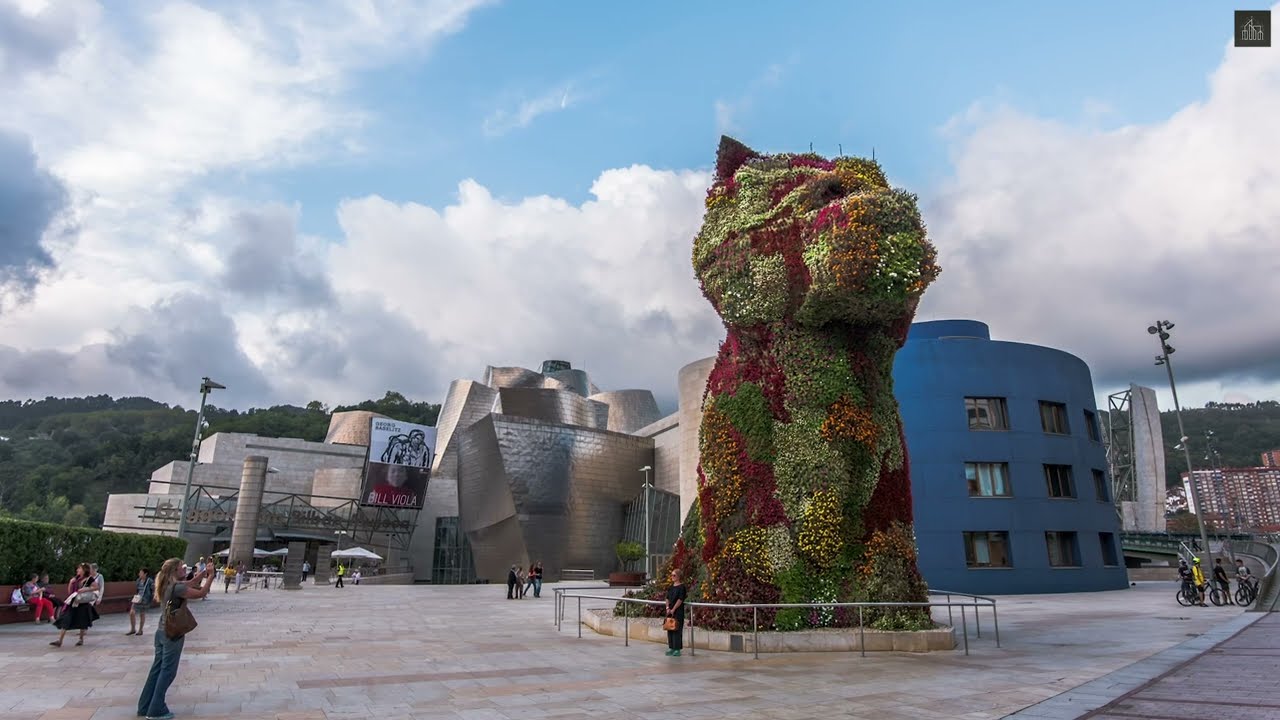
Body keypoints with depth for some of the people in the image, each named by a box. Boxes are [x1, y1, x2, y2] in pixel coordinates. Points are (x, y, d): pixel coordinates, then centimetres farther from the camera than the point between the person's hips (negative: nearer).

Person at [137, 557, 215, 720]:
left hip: (161, 632, 9)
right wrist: (211, 576, -12)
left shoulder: (168, 585, 6)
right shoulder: (176, 587, -21)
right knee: (168, 671, 1)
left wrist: (203, 573, 10)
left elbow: (189, 586, 17)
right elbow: (201, 593, -20)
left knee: (157, 669, 15)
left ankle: (145, 707, 23)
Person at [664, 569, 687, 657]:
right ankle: (671, 648, 17)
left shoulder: (681, 587, -8)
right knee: (669, 628, 8)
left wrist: (673, 609, -15)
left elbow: (680, 599, -14)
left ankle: (678, 649, 0)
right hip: (670, 611, 7)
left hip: (678, 611, -7)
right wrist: (668, 608, -3)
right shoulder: (670, 587, 13)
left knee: (677, 629, -6)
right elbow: (667, 598, 12)